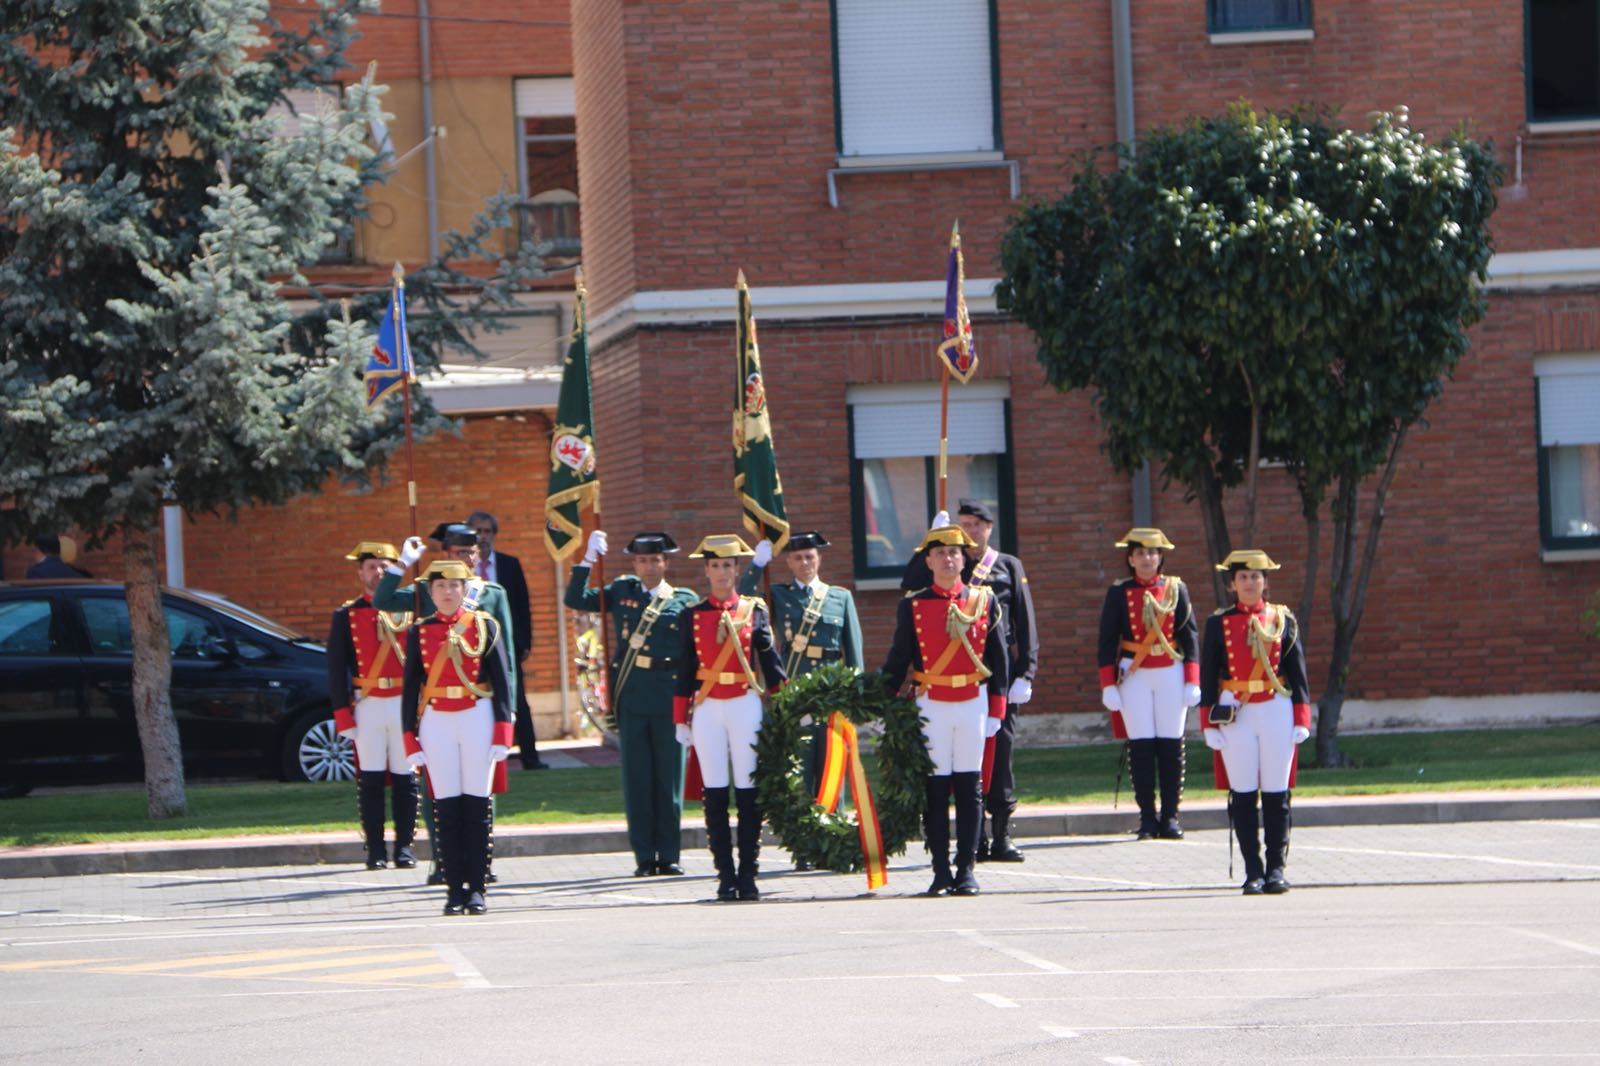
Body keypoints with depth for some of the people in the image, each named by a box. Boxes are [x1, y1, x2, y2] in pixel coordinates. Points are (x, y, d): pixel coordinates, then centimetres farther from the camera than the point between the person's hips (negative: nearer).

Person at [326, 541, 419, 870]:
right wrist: (343, 716, -4)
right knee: (370, 779, -1)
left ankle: (404, 848, 7)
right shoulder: (346, 615, 6)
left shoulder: (408, 610, 9)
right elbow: (336, 669, 3)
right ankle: (375, 850, 4)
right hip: (367, 705, -1)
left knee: (405, 778, 1)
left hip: (405, 703, 1)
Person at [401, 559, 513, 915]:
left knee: (476, 806, -1)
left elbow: (501, 681, 3)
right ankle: (455, 889, 3)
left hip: (478, 720, -1)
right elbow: (411, 687, 7)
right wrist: (411, 740, 1)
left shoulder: (485, 625, 4)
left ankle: (476, 889, 3)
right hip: (436, 723, 1)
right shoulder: (419, 632, 7)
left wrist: (502, 733, -4)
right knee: (447, 807, 0)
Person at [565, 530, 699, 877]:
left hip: (669, 695, -1)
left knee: (669, 778, 2)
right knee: (637, 779, 2)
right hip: (630, 694, 1)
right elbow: (576, 600, 7)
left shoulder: (685, 601, 7)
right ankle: (644, 857, 6)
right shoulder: (622, 591, 11)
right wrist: (588, 559, 1)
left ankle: (669, 856, 9)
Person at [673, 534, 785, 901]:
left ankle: (747, 875, 4)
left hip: (746, 705, -1)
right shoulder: (692, 616, 6)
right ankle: (725, 875, 4)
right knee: (715, 794, 0)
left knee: (748, 792, -1)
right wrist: (681, 720, 5)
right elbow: (685, 670, 8)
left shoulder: (755, 610, 6)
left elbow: (770, 662, 9)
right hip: (708, 708, 1)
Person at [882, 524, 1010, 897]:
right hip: (930, 706, -1)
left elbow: (999, 659, 7)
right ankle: (941, 871, 4)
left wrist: (996, 712, 3)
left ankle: (966, 870, 6)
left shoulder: (985, 601, 5)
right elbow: (898, 660, 6)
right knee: (935, 787, 0)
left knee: (970, 788, 1)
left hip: (973, 703, 1)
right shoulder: (913, 606, 2)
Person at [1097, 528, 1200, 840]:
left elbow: (1190, 635, 5)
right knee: (1141, 745, -3)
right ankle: (1147, 818, 2)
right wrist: (1108, 685, -5)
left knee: (1171, 744, 0)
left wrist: (1192, 682, -1)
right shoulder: (1118, 593, 3)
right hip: (1134, 675, -1)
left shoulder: (1176, 589, 5)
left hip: (1171, 673, 1)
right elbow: (1107, 641, 2)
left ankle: (1170, 817, 5)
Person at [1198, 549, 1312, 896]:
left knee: (1276, 794, 0)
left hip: (1277, 711, 0)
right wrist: (1209, 724, -2)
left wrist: (1301, 720, 3)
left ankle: (1276, 869, 6)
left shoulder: (1282, 619, 7)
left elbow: (1297, 672, 8)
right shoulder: (1218, 624, 5)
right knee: (1243, 794, -1)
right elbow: (1208, 676, 5)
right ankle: (1253, 872, 3)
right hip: (1236, 715, 0)